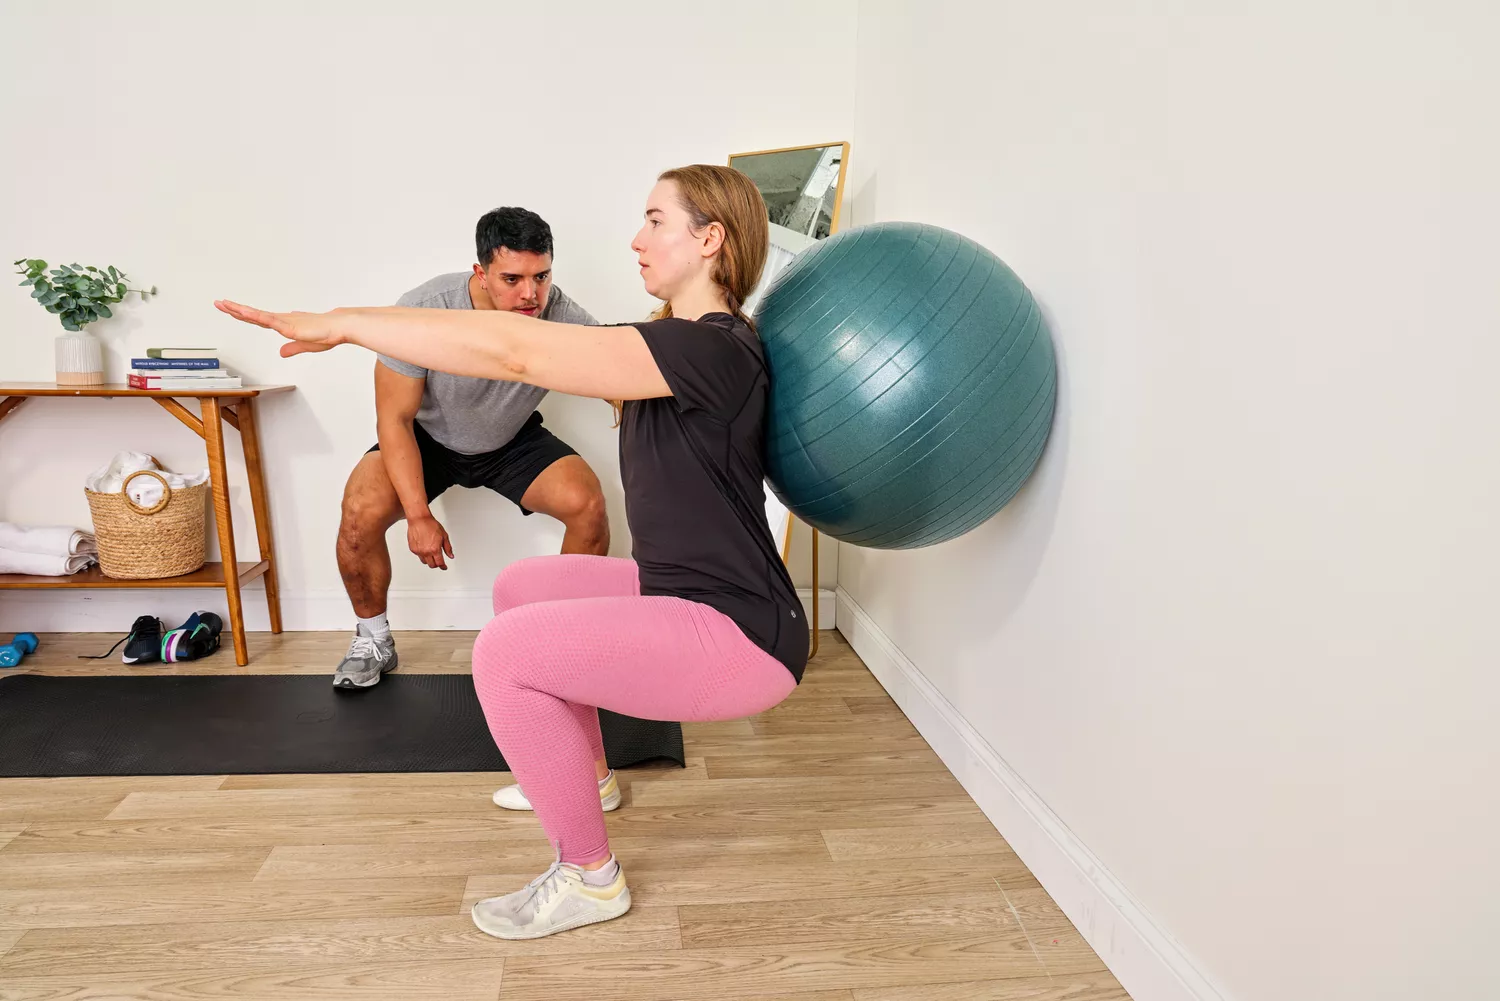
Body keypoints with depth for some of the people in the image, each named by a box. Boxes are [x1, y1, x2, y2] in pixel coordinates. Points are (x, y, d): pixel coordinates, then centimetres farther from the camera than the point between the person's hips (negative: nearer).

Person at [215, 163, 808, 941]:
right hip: (684, 597, 10)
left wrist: (343, 323, -20)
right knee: (522, 588, 18)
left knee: (506, 652, -17)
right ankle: (575, 783, 30)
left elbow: (514, 352, -25)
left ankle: (590, 878, 2)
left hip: (742, 636, -10)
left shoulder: (711, 349, -21)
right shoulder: (681, 343, 12)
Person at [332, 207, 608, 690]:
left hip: (514, 440, 1)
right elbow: (395, 418, -21)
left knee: (588, 505, -23)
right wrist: (419, 515, -26)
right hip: (428, 437, -1)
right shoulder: (422, 311, -29)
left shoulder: (564, 318, -27)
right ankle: (373, 642, 3)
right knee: (360, 515, -25)